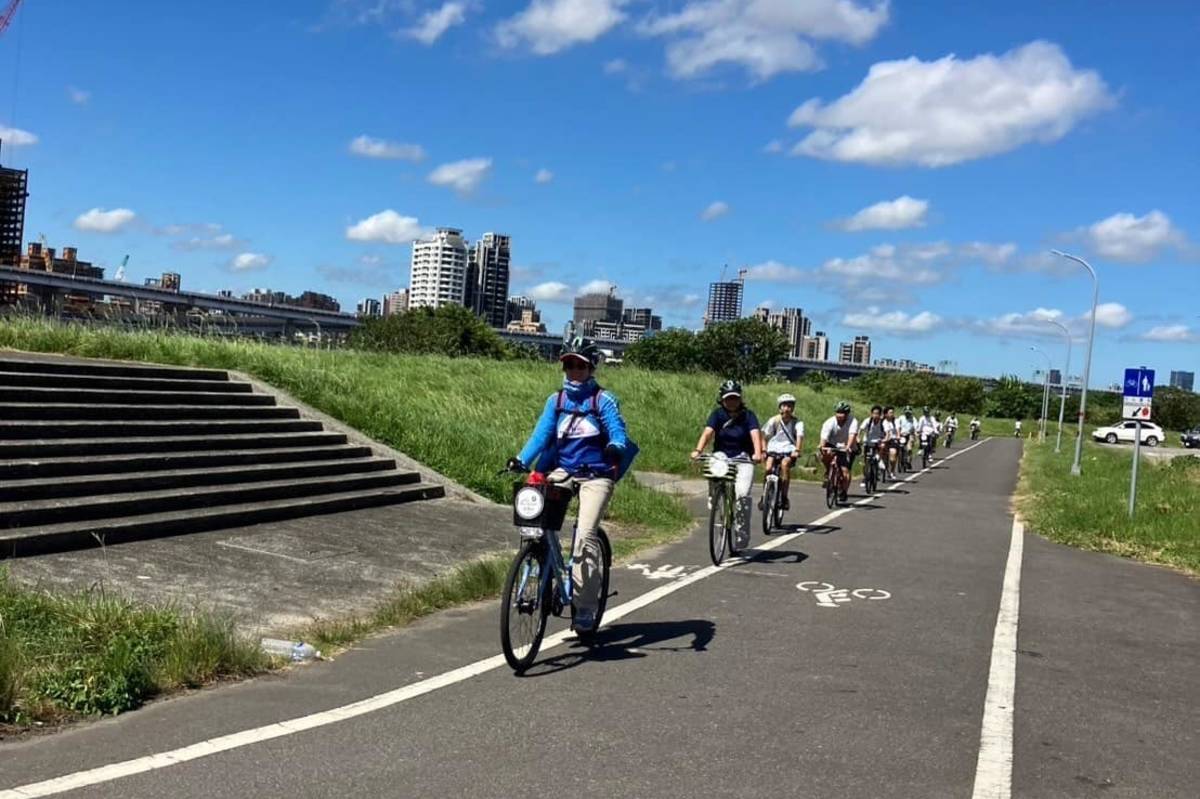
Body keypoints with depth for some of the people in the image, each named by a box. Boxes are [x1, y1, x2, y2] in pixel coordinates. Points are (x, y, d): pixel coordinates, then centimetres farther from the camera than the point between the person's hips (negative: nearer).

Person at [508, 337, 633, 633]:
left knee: (585, 534, -18)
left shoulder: (603, 399, -1)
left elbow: (617, 430, -12)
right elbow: (541, 434, 0)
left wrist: (616, 447, -36)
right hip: (562, 470, 4)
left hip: (596, 474, -4)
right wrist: (521, 460, -17)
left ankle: (585, 608, -10)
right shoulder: (556, 400, 10)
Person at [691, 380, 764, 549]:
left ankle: (742, 534, -5)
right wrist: (698, 450, -35)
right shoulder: (717, 414, -2)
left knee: (742, 494, -20)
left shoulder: (748, 415, -4)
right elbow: (707, 432, -16)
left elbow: (755, 434, -20)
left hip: (743, 458, -1)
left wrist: (758, 453, -39)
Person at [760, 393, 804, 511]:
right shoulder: (774, 420, 1)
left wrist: (797, 450, -34)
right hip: (774, 449, 2)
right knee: (768, 468, -24)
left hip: (789, 451, -2)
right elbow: (765, 437, 1)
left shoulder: (797, 423, -3)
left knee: (785, 464, -33)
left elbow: (800, 437, -17)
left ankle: (784, 498, -22)